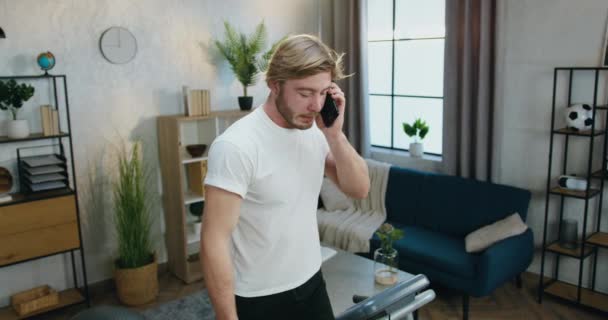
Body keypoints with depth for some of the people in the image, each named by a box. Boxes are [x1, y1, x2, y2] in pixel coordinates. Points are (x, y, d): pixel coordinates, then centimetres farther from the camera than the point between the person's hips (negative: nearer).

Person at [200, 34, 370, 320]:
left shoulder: (315, 131, -2)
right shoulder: (236, 146, -24)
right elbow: (214, 242, -23)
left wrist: (334, 135, -15)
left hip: (311, 283, 7)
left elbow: (359, 189, -2)